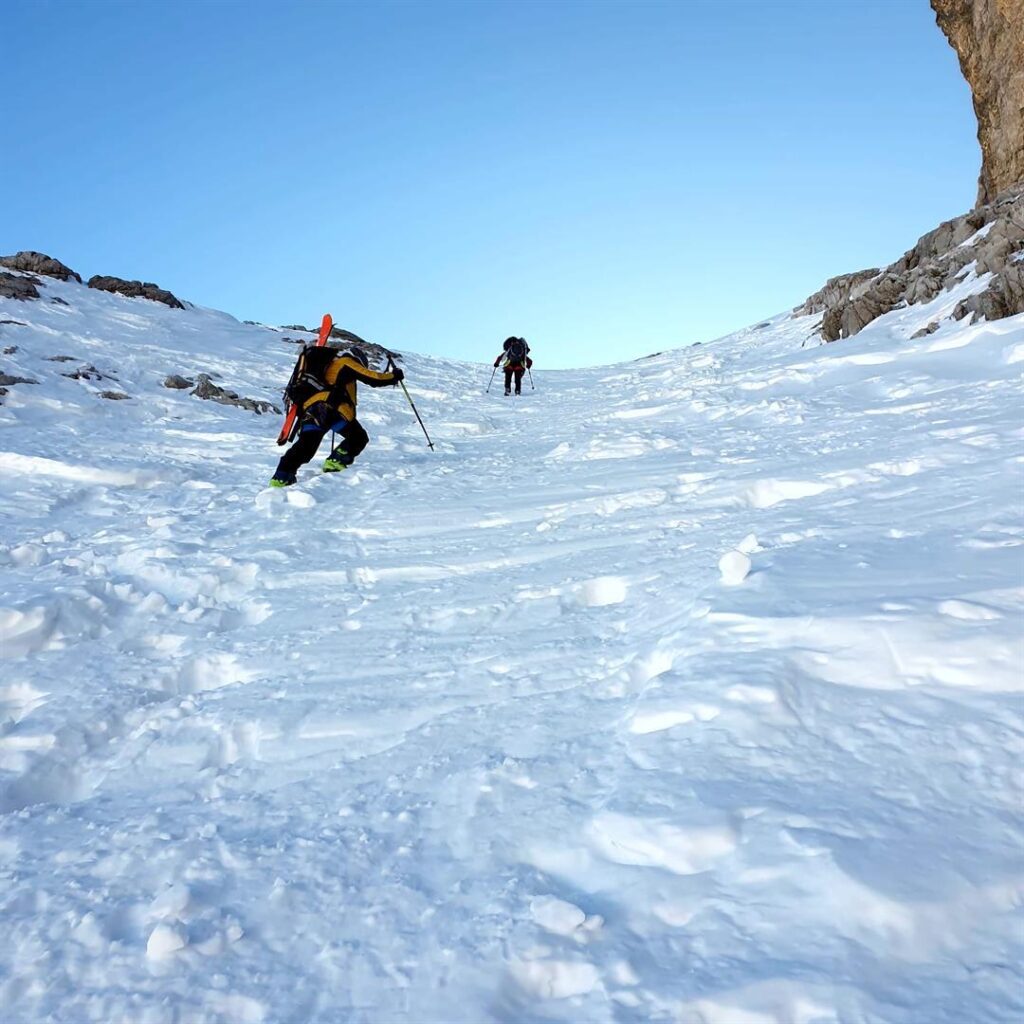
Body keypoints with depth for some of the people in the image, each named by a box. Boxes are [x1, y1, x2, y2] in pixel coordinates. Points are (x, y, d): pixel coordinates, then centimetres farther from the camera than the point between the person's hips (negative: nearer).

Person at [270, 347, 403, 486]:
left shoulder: (328, 366, 37)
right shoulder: (347, 363, 14)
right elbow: (372, 378, 11)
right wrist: (394, 376, 24)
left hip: (310, 407, 7)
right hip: (330, 408, -7)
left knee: (305, 445, 0)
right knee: (359, 437, 7)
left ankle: (281, 477, -16)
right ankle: (335, 462, -7)